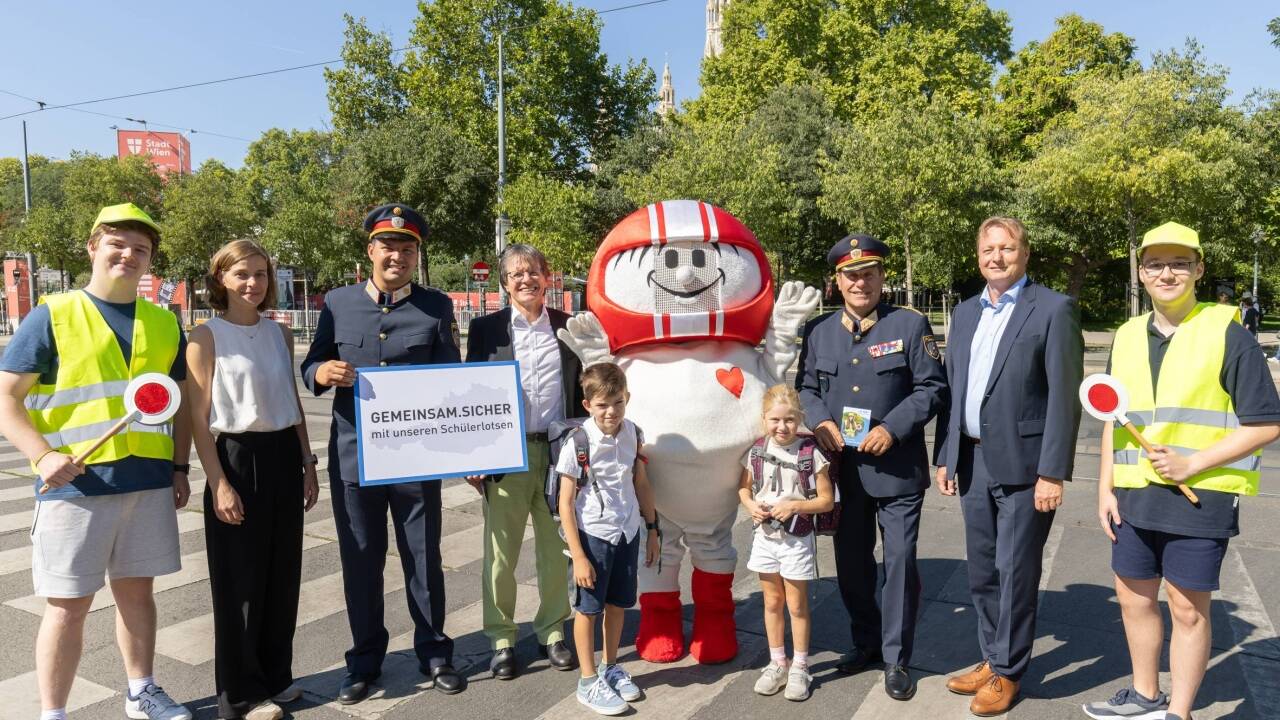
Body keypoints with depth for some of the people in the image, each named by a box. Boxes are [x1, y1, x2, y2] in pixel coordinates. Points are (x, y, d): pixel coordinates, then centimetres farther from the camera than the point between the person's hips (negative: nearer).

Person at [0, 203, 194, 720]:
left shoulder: (164, 323, 9)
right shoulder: (53, 316, -3)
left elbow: (180, 402, 15)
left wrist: (180, 468, 8)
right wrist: (42, 457, -17)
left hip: (150, 483, 4)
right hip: (76, 485, -3)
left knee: (137, 590, 15)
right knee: (68, 604, 5)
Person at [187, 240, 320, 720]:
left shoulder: (280, 333, 8)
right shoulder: (206, 337, -7)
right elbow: (199, 419, -9)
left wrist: (307, 464, 10)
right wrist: (219, 484, -14)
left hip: (283, 457, 5)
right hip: (236, 458, -5)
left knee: (283, 573, 12)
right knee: (240, 580, 4)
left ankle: (275, 676, 29)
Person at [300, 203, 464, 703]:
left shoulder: (437, 307, 2)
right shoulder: (338, 303, 5)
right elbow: (309, 370, 8)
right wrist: (322, 372, -17)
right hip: (353, 454, 1)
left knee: (424, 558, 10)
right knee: (360, 562, 11)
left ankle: (434, 652, 28)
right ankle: (365, 659, 29)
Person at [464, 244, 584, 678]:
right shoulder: (486, 328, 2)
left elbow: (583, 391, 8)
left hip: (558, 452, 1)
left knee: (555, 549, 12)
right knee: (501, 552, 6)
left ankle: (552, 631, 28)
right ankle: (502, 639, 22)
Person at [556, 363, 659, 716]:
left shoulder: (633, 433, -4)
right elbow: (566, 502, -15)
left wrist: (652, 529, 13)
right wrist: (578, 556, -15)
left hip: (628, 531, 5)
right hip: (593, 534, -5)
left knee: (618, 603, 17)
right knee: (588, 608, 9)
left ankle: (611, 668, 37)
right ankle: (588, 682, 24)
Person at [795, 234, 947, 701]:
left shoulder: (911, 325, -3)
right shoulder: (818, 331, 7)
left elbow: (932, 388, -6)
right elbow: (806, 387, 12)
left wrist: (892, 429, -17)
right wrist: (820, 421, -8)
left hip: (897, 467, -3)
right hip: (842, 468, 4)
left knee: (900, 561, 4)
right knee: (851, 562, 15)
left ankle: (896, 658, 20)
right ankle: (865, 642, 35)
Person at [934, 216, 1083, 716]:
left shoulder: (1053, 309, -7)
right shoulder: (965, 313, 11)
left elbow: (1064, 396, -12)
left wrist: (1053, 472, -15)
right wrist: (945, 457, 10)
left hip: (1022, 464, -6)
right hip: (973, 461, 6)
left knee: (1015, 573, 5)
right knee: (982, 572, 15)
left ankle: (1008, 672, 21)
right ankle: (992, 659, 32)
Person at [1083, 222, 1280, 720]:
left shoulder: (1227, 333, -8)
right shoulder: (1127, 337, 8)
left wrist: (1191, 464, -17)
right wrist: (1106, 487, 7)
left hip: (1200, 496, -5)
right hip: (1135, 496, 5)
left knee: (1188, 608, 7)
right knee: (1134, 598, 15)